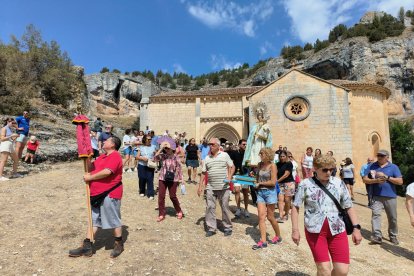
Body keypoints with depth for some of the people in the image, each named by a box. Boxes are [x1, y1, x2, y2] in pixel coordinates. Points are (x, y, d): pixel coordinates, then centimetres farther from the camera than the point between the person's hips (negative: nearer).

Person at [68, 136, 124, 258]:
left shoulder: (115, 156, -15)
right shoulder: (102, 156, 17)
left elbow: (107, 172, -27)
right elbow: (91, 168, 17)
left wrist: (90, 177, -15)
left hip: (110, 194, -10)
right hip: (97, 194, 10)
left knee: (114, 220, 3)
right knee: (93, 220, 14)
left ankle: (119, 244, 21)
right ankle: (87, 247, 24)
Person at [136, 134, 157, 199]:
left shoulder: (153, 147, 5)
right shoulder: (141, 147, 4)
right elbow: (137, 157, 2)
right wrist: (143, 158, -16)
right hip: (141, 166, 1)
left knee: (150, 180, -7)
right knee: (142, 179, 7)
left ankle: (150, 194, -3)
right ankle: (142, 192, 28)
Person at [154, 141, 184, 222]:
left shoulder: (176, 158, -6)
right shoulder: (163, 156, -1)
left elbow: (179, 169, -2)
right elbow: (155, 158, -18)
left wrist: (180, 180, -4)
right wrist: (161, 148, -19)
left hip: (173, 179, -2)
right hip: (162, 179, 3)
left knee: (173, 196, 5)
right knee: (161, 196, 3)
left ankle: (179, 211, 28)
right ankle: (161, 214, 18)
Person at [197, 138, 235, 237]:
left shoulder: (225, 155, 2)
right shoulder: (207, 158, 10)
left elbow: (232, 167, 4)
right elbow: (203, 173, 12)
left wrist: (229, 176, -13)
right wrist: (200, 186, 7)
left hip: (223, 187, -3)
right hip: (210, 187, 3)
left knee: (225, 207, 8)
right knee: (210, 207, 4)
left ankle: (228, 227, 24)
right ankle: (211, 228, 17)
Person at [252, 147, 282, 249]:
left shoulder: (272, 165, -11)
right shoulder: (260, 164, 6)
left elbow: (273, 182, -16)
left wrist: (260, 183, -9)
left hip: (270, 192, -5)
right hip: (260, 192, 5)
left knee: (270, 217, 6)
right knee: (261, 216, 0)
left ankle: (278, 236, 30)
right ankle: (263, 241, 6)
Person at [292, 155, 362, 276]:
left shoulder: (338, 183, 2)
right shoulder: (306, 184, -6)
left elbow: (349, 206, 11)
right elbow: (295, 207, -1)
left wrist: (356, 227, 3)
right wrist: (295, 229, -5)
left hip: (337, 230, 3)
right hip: (315, 230, -2)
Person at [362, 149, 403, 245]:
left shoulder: (393, 167, 2)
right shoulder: (372, 166, 4)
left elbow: (400, 181, -4)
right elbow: (365, 179, 2)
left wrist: (386, 177, -15)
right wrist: (375, 180, -15)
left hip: (390, 197, 1)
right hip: (377, 196, 0)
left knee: (392, 218, 12)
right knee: (375, 214, -13)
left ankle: (393, 236, 29)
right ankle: (377, 236, -14)